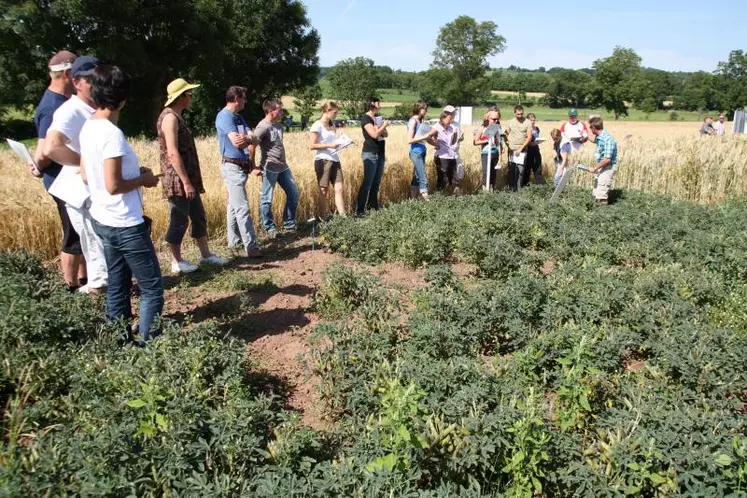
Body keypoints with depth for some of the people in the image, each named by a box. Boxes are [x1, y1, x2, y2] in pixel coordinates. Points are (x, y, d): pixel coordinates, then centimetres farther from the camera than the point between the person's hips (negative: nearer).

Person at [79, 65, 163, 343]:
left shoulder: (88, 128, 6)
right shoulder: (111, 133, -20)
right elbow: (113, 186, -24)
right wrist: (143, 179, -7)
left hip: (103, 220, 9)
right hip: (124, 224, -9)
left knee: (117, 286, 15)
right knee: (152, 287, 2)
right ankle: (147, 343, 7)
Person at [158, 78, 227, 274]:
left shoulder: (177, 117, 16)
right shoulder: (170, 117, -15)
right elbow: (173, 153, -22)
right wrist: (186, 182, -23)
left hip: (187, 178, 10)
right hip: (178, 180, -10)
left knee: (199, 216, 14)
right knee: (179, 220, -1)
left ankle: (206, 254, 24)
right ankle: (177, 262, 10)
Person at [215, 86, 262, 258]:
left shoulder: (239, 117, 16)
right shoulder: (224, 116, -13)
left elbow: (254, 139, 3)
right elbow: (237, 142, -25)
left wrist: (246, 138, -18)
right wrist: (249, 139, -7)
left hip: (242, 166, 9)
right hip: (232, 167, -9)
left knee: (234, 205, 14)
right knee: (242, 208, -11)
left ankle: (233, 241, 22)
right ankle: (251, 247, -12)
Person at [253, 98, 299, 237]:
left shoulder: (279, 126, 12)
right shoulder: (263, 127, -13)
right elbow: (251, 147, -16)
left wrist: (282, 161, 17)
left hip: (283, 166, 9)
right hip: (270, 168, -9)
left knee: (293, 194, 11)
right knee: (267, 199, 1)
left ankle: (289, 224, 22)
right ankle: (270, 228, 12)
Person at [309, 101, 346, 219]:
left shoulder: (332, 125, 16)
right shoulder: (317, 125, -6)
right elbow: (312, 145, -12)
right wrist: (330, 145, -19)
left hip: (335, 160, 7)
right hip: (323, 161, -7)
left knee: (340, 189, 1)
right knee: (323, 191, 1)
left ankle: (343, 217, 5)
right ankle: (323, 219, 9)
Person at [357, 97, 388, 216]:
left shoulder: (378, 117, 16)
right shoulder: (365, 118, -9)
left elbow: (385, 134, 13)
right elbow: (374, 134, -20)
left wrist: (380, 129, -9)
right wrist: (384, 125, -4)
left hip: (380, 154, 8)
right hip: (370, 154, -8)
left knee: (376, 182, 8)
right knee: (367, 183, -11)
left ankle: (373, 206, 17)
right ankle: (359, 210, -11)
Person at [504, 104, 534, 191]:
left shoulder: (527, 122, 0)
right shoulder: (510, 122, 7)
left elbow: (529, 137, -2)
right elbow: (506, 136, 10)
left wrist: (520, 149, -9)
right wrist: (509, 146, -7)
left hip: (522, 150, -2)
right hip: (512, 150, 2)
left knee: (520, 170, -3)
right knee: (511, 170, 3)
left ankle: (519, 189, 5)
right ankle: (511, 188, 12)